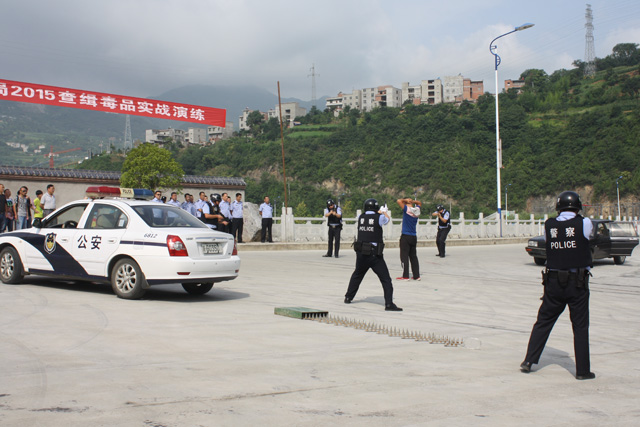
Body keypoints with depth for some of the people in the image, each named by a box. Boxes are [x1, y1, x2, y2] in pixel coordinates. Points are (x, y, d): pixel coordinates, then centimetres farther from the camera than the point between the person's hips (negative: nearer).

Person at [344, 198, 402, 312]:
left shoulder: (360, 217, 5)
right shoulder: (379, 217, -8)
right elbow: (387, 219, 13)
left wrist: (379, 212, 37)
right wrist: (385, 212, 33)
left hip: (361, 253, 5)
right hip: (374, 254, -5)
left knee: (357, 275, 25)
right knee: (386, 279, -1)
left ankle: (348, 297, 33)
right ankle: (389, 303, -8)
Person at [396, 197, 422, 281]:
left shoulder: (407, 209, -11)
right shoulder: (417, 210, 6)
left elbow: (399, 201, -17)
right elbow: (419, 203, 26)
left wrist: (406, 200, 0)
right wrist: (413, 201, 9)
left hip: (405, 236, -6)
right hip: (414, 237, 6)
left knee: (404, 256, -2)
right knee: (413, 257, 11)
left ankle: (405, 276, -4)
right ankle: (416, 275, 11)